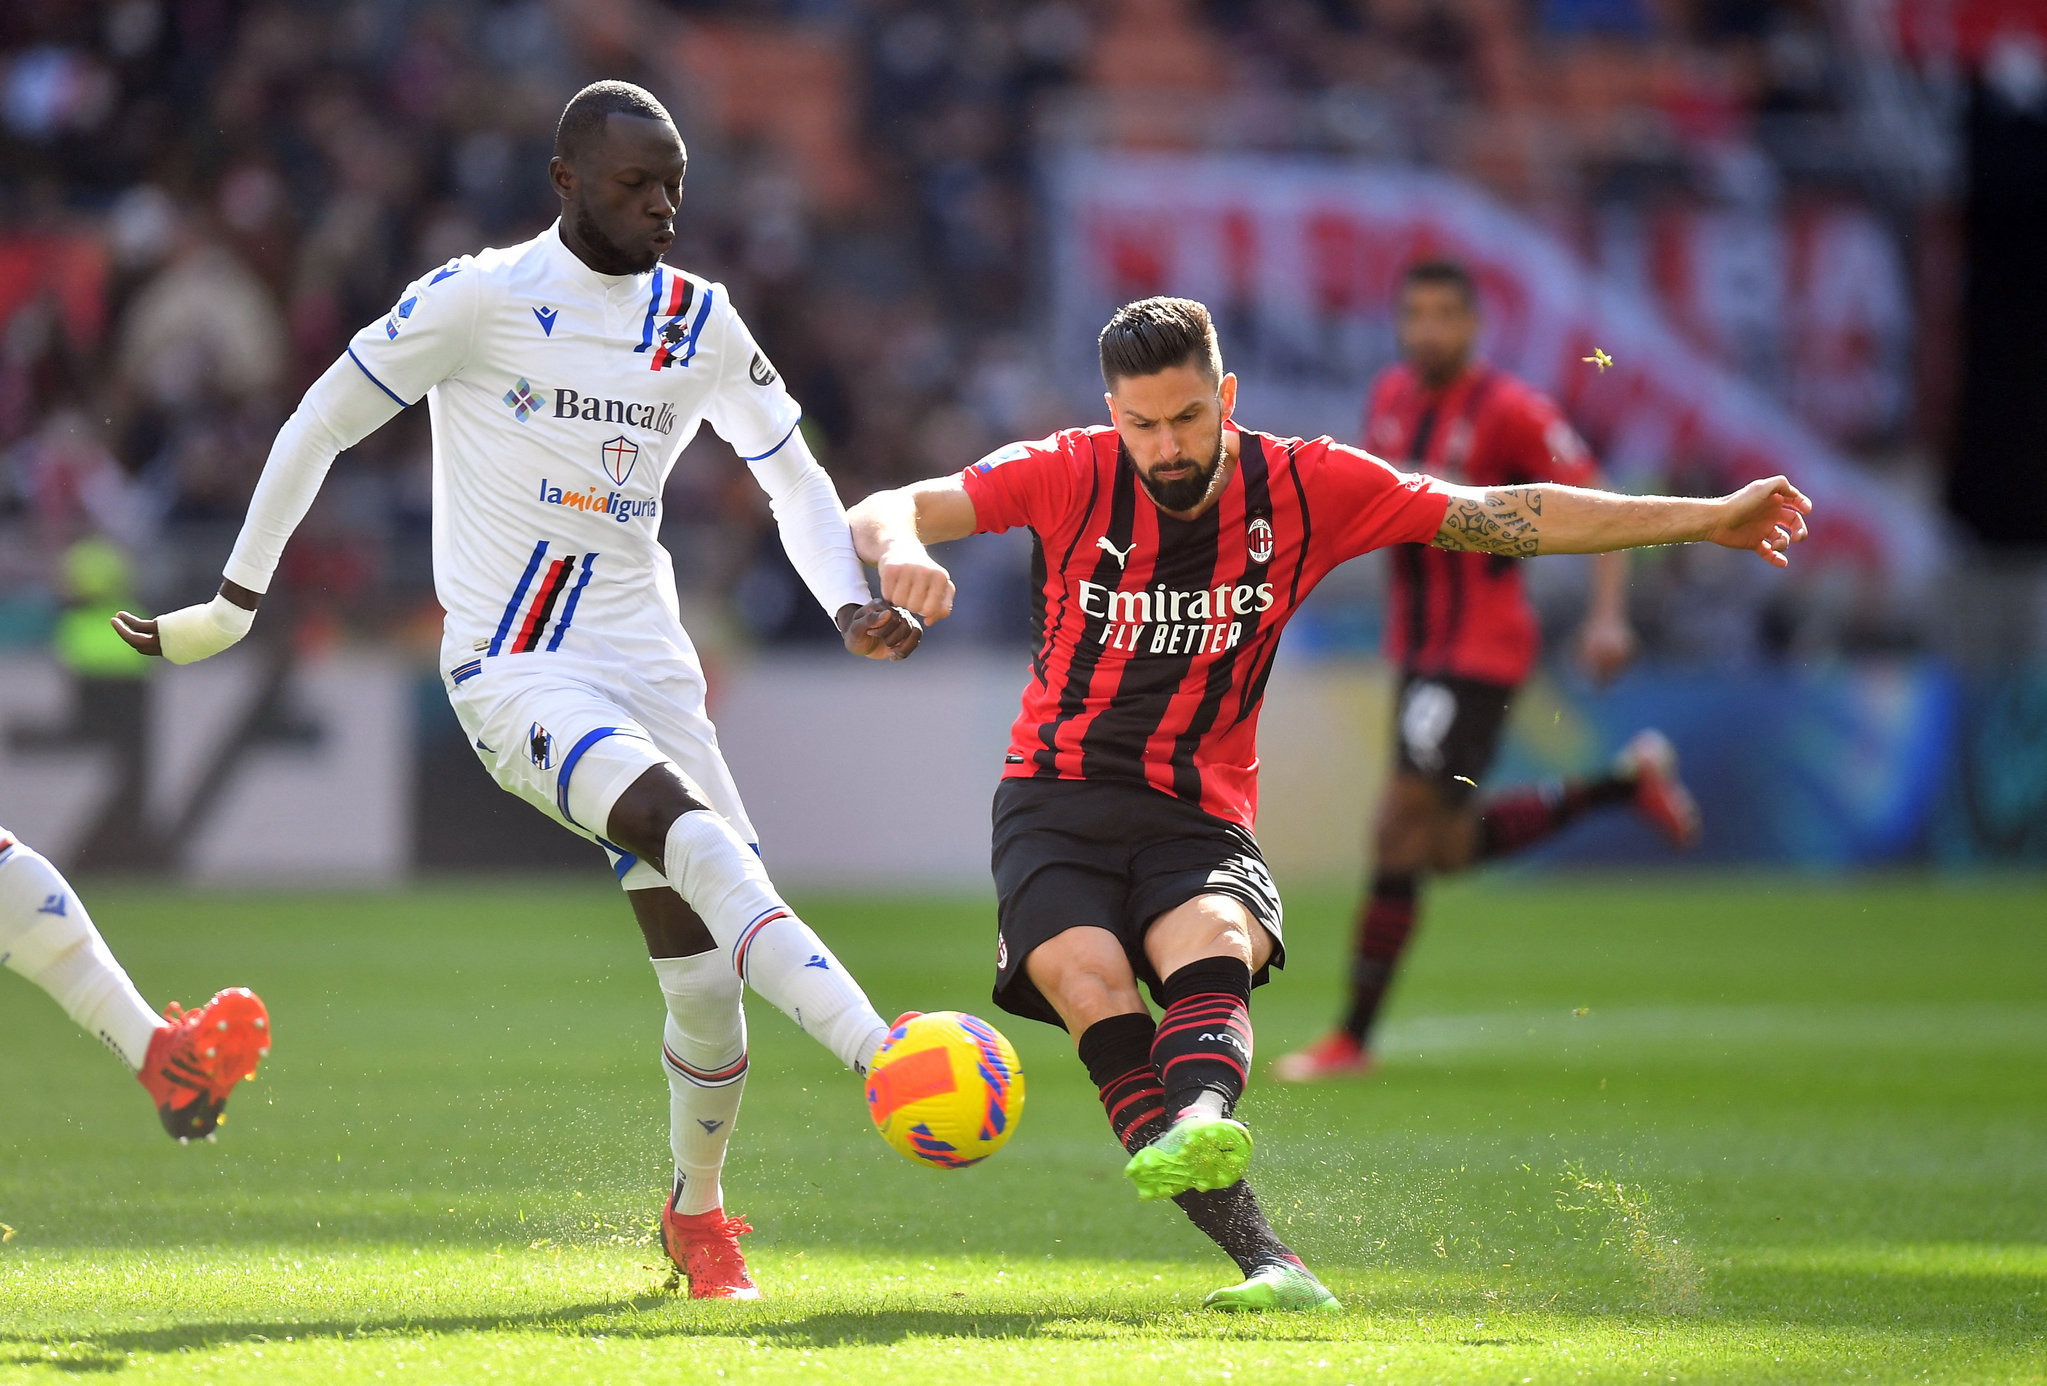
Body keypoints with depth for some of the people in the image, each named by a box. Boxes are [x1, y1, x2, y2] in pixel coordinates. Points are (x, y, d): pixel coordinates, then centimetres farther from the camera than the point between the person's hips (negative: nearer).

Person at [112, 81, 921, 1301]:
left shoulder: (699, 325, 8)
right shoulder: (483, 298, -6)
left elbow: (795, 480, 19)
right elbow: (325, 423, 2)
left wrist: (851, 603, 0)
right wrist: (235, 605, 6)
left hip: (647, 666, 5)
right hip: (514, 668, -5)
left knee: (708, 986, -2)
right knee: (692, 833, -32)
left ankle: (696, 1212, 24)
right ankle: (887, 1060, -46)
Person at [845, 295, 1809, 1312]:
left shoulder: (1308, 486, 0)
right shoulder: (1071, 475, -3)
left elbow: (1507, 518, 4)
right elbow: (882, 513, -7)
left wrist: (1708, 519, 1)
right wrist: (900, 550, -33)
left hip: (1198, 818, 1)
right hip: (1057, 799, -1)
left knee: (1212, 944, -33)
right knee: (1091, 978, -29)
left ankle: (1196, 1121, -65)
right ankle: (1262, 1258, -40)